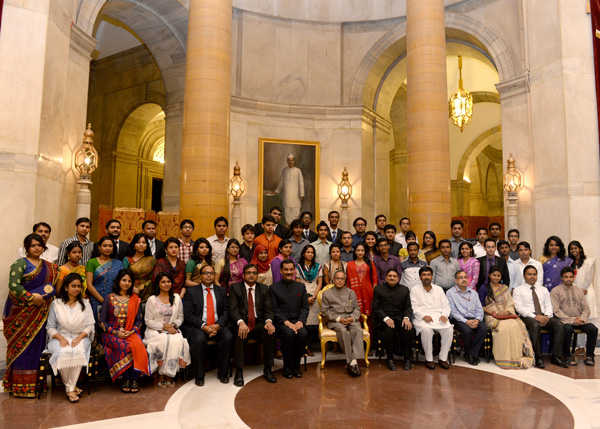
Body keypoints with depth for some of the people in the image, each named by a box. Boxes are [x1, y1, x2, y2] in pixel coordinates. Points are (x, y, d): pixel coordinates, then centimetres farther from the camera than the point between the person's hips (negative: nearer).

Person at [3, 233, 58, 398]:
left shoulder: (48, 266, 15)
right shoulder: (21, 263, -2)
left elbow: (53, 285, 17)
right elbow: (13, 285, -13)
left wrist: (43, 297, -1)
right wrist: (32, 298, -18)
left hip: (39, 313, 5)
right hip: (22, 311, -5)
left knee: (37, 345, 6)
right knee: (22, 345, -3)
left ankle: (35, 383, 14)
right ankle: (21, 386, 4)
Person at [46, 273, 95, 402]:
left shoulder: (85, 303, 12)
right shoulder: (56, 304, 8)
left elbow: (90, 325, 5)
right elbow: (50, 327, 3)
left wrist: (79, 338, -12)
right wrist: (61, 338, -14)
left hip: (80, 337, 1)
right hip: (60, 338, 0)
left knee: (78, 352, -33)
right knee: (63, 353, -33)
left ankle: (70, 388, -20)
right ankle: (69, 386, -12)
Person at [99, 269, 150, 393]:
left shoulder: (135, 299, 13)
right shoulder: (109, 298, 6)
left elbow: (138, 320, 10)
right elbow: (102, 321, 2)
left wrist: (131, 331, -10)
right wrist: (116, 332, -11)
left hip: (130, 333, 2)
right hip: (111, 333, -1)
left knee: (138, 346, -31)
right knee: (125, 347, -32)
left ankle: (134, 379, -20)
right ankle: (126, 379, -15)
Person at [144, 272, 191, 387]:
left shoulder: (176, 298, 11)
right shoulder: (152, 299, 2)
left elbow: (180, 318, 14)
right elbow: (148, 321, -1)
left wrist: (173, 325, -8)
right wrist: (164, 326, -13)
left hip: (173, 330, 2)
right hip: (155, 331, -2)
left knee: (177, 341, -30)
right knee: (164, 340, -33)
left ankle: (169, 375, -18)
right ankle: (161, 376, -18)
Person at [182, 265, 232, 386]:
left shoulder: (222, 291, 13)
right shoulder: (191, 291, 6)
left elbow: (226, 312, 6)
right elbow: (188, 315, -3)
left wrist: (218, 325, -14)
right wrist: (203, 326, -18)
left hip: (217, 325, 2)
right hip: (197, 326, -2)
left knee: (228, 337, -27)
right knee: (199, 339, -33)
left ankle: (222, 372, -7)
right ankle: (199, 375, -12)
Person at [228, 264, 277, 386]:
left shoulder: (264, 288, 14)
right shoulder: (235, 287, 5)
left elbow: (268, 309, 6)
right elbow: (233, 309, -7)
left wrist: (269, 321, -17)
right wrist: (241, 322, -26)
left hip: (258, 323, 2)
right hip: (241, 323, -2)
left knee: (270, 333, -27)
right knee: (240, 335, -34)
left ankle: (267, 370, -13)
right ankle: (239, 372, -22)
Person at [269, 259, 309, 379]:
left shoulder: (301, 287, 16)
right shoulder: (274, 288, 7)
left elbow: (305, 307, 9)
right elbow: (274, 309, -2)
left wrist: (300, 322, -9)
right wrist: (286, 322, -15)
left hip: (297, 322, 2)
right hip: (281, 322, -2)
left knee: (303, 333, -29)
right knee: (289, 333, -33)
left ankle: (296, 365, -9)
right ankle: (287, 366, -12)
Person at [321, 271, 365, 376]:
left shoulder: (351, 292, 25)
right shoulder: (326, 293, 16)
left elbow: (357, 309, 17)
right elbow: (325, 311, 5)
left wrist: (352, 318, -6)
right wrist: (338, 318, -10)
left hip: (351, 318, 2)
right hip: (335, 320, -2)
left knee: (358, 330, -32)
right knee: (343, 331, -36)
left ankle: (354, 361, -40)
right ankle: (350, 362, -34)